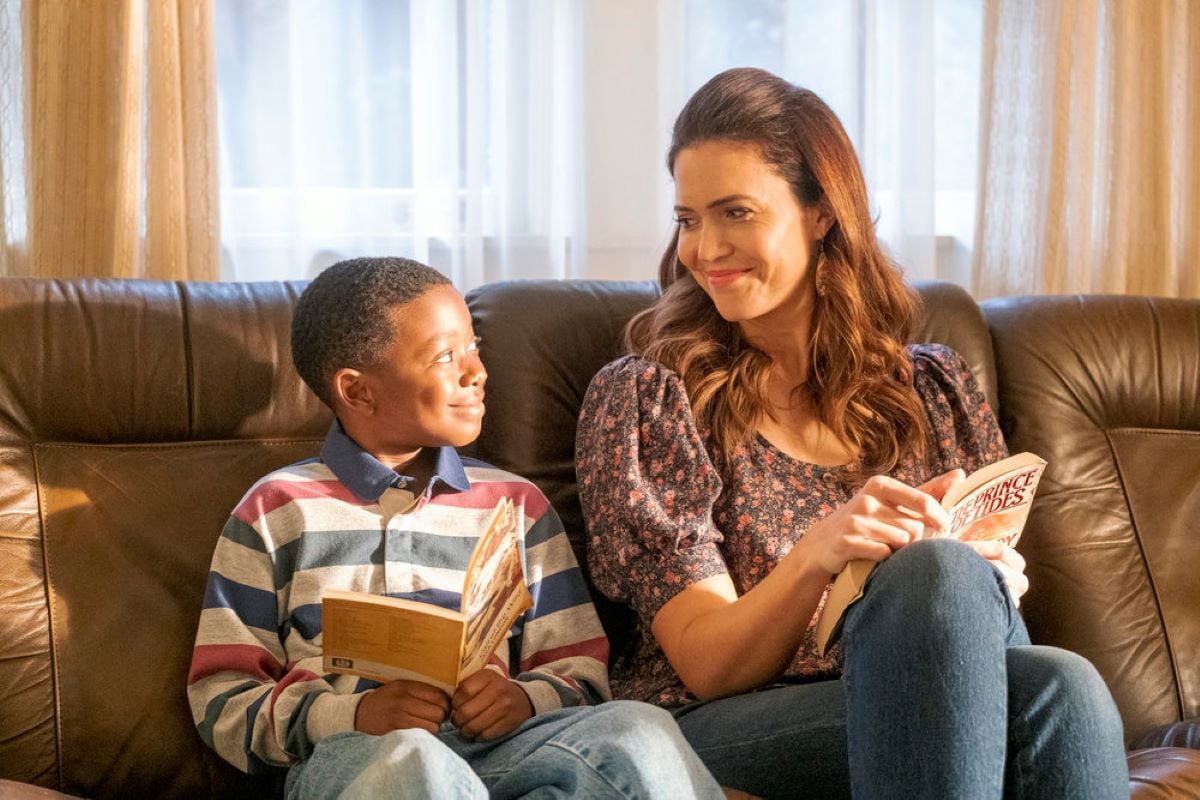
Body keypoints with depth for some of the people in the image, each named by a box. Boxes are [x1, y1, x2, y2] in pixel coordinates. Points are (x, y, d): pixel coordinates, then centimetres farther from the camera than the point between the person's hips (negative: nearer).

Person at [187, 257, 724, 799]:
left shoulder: (517, 504, 20)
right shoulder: (277, 509, 11)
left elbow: (579, 672, 17)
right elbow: (220, 702, 6)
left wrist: (524, 700, -8)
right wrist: (353, 715, -13)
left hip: (498, 745, 5)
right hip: (347, 753, -4)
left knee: (639, 732, -28)